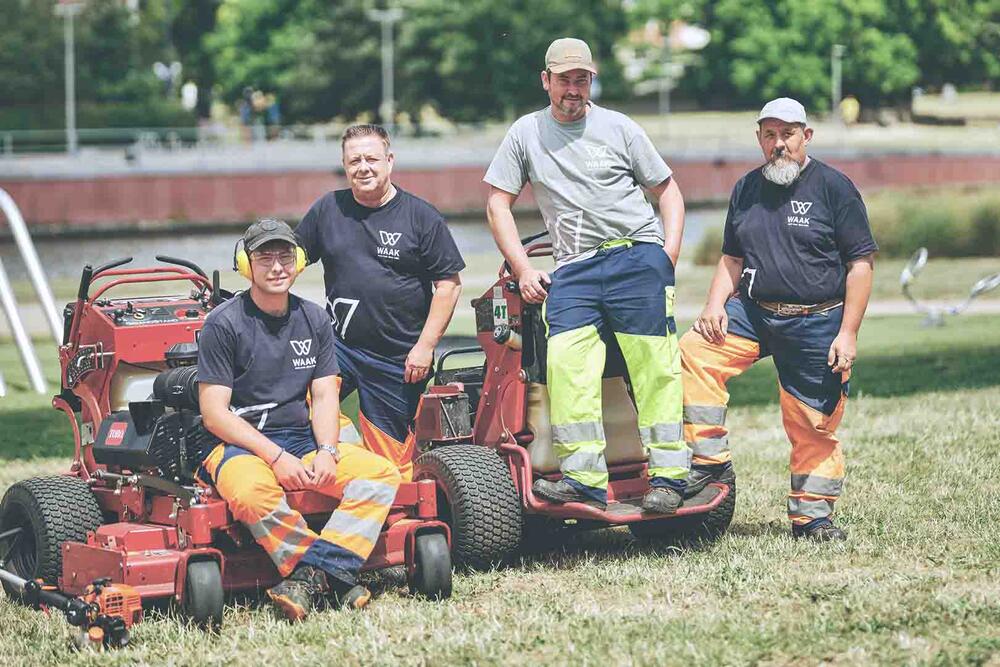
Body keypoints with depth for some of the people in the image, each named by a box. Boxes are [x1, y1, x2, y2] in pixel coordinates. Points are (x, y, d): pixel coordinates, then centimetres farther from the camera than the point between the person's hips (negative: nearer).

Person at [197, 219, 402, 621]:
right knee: (252, 492, -40)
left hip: (303, 440, 5)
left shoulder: (314, 320, 12)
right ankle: (332, 574, -27)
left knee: (380, 472, -19)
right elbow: (214, 414, -9)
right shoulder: (223, 324, -5)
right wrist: (276, 457, -19)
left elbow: (324, 396, 10)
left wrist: (327, 451, -11)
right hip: (240, 445, -5)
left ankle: (309, 574, -31)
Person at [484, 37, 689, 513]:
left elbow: (668, 190, 14)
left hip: (637, 255, -1)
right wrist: (523, 269, 4)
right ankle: (584, 478, -20)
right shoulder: (526, 133, 14)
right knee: (566, 363, -18)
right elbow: (498, 203, 15)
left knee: (654, 366, -10)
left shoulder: (618, 128, 10)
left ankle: (667, 475, -8)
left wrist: (669, 252, -1)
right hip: (573, 269, 2)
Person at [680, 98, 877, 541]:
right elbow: (732, 259, 20)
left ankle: (812, 515, 15)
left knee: (814, 427, 0)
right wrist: (715, 305, 1)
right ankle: (710, 461, -13)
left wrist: (847, 333, -11)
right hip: (752, 312, 4)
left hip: (817, 324, -4)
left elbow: (860, 263, -5)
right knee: (693, 353, -19)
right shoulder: (747, 189, 12)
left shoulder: (833, 187, -3)